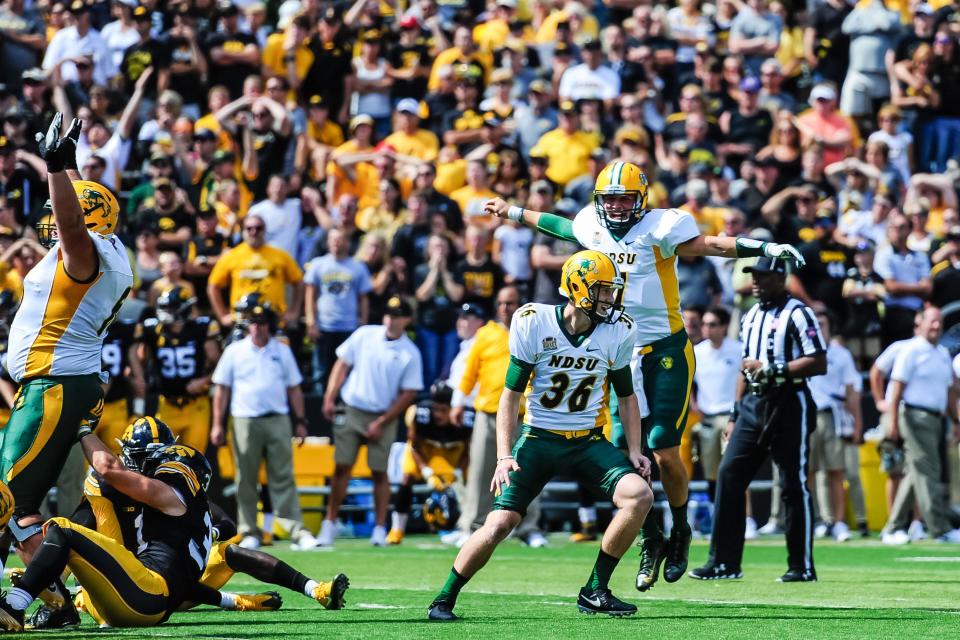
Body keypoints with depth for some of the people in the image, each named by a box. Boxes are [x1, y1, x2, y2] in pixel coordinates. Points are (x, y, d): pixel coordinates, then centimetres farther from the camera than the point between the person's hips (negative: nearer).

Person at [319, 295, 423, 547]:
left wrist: (381, 423, -10)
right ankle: (329, 524, 6)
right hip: (350, 412, 1)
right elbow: (342, 365, 7)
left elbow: (408, 394, -5)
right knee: (341, 467, 0)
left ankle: (380, 529, 7)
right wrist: (330, 398, -3)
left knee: (379, 472, 1)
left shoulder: (410, 354, -5)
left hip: (383, 418, -1)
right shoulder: (364, 335, 1)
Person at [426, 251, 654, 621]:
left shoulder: (617, 331, -3)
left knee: (640, 494, -22)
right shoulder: (534, 324, -13)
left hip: (589, 441, 3)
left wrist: (634, 451, 3)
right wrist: (504, 457, -14)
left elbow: (626, 395, 12)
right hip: (539, 439, -3)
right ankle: (444, 600, 7)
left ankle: (595, 591, -7)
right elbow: (511, 394, -7)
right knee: (498, 525, -15)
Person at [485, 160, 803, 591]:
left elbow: (710, 245, -16)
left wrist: (767, 249, -27)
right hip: (624, 356, 5)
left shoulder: (659, 227, -11)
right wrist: (514, 213, 40)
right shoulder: (592, 226, 6)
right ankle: (651, 541, 14)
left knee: (664, 451, -10)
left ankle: (680, 531, 14)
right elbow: (563, 227, 27)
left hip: (666, 353, -5)